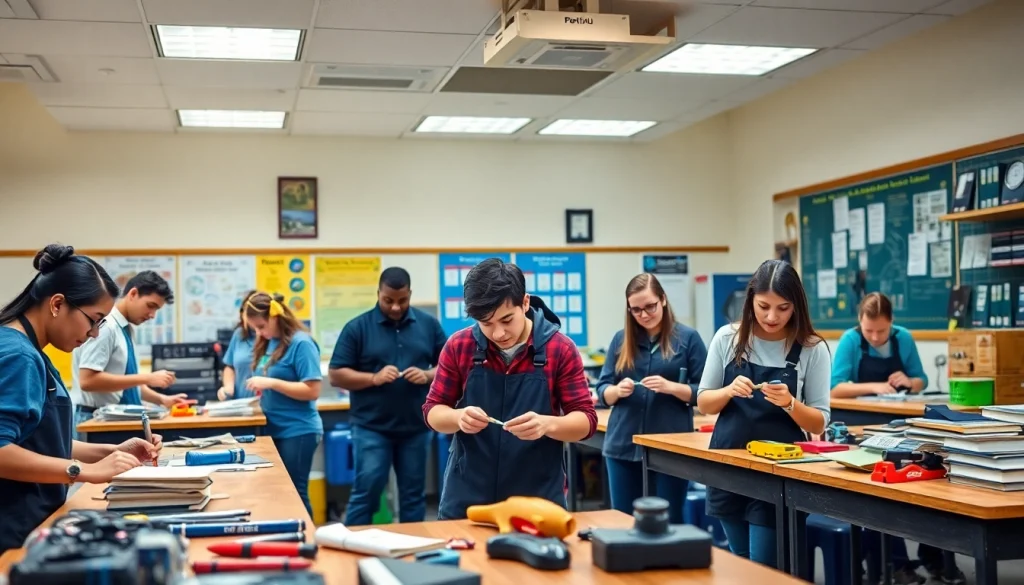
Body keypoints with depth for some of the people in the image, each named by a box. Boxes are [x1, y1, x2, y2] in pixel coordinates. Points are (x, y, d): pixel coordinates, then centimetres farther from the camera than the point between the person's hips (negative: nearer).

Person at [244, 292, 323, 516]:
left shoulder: (301, 343, -13)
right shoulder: (266, 344, 10)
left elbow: (313, 391, -19)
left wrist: (271, 383, -23)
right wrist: (261, 388, 0)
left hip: (298, 431, -8)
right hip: (273, 430, 8)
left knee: (294, 493, -2)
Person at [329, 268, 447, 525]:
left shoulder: (429, 324, 5)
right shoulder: (357, 327, -3)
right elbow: (336, 375, -4)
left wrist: (427, 375, -12)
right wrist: (374, 378, -18)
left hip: (416, 426, 3)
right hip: (371, 427, -3)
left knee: (413, 494, 10)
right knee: (366, 491, -3)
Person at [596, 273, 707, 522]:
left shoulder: (687, 337, -1)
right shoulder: (621, 339, 7)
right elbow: (602, 392, 7)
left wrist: (671, 387, -19)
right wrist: (617, 390, -15)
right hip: (623, 446, 3)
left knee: (668, 521, 4)